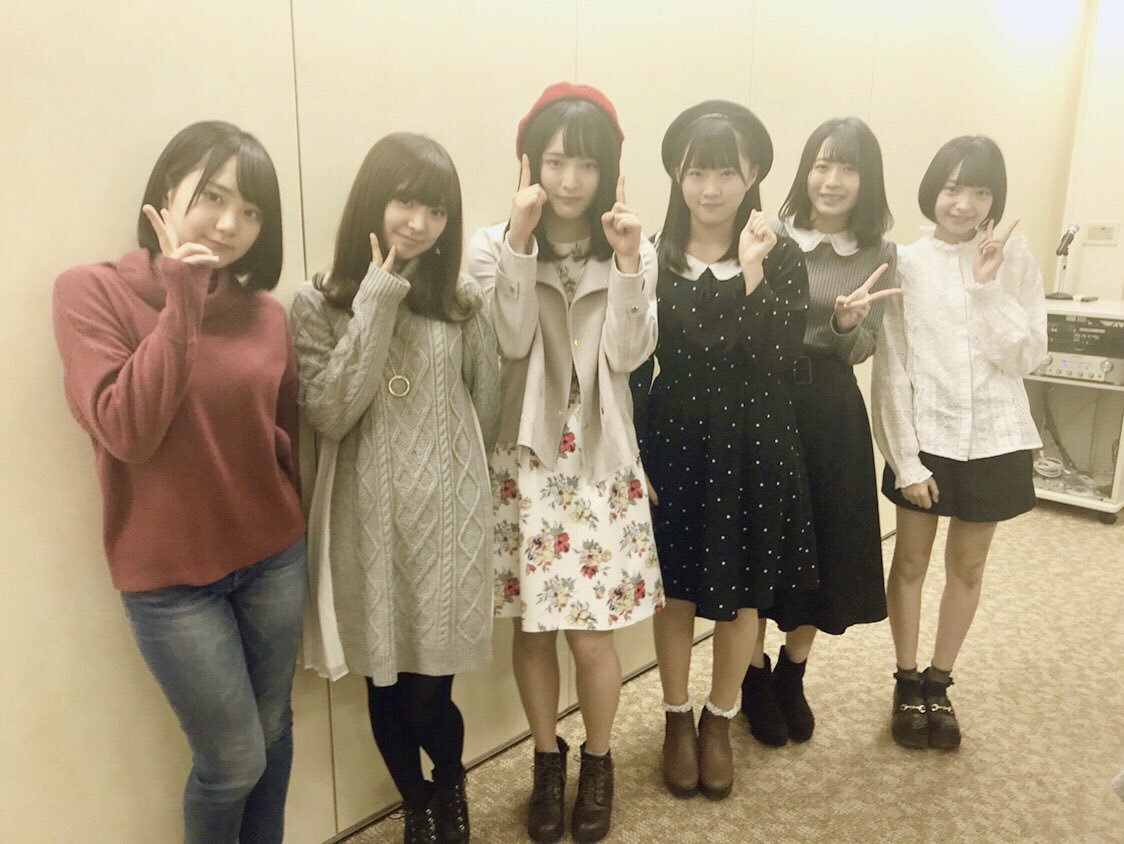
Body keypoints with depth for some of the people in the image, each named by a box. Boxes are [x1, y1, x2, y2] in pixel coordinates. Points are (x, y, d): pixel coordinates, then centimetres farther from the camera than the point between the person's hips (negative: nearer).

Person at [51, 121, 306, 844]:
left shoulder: (265, 312, -1)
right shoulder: (91, 291, -10)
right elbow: (127, 432, -21)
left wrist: (299, 532, 11)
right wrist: (181, 305, -21)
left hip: (273, 557, 4)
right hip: (170, 577, -3)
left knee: (273, 734, 17)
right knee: (233, 760, 8)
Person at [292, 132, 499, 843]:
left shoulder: (463, 301, 1)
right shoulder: (319, 304, 0)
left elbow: (487, 411, 9)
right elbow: (328, 414, -13)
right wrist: (377, 300, -14)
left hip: (447, 519, 0)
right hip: (367, 524, 1)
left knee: (429, 696, 2)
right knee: (385, 690, 13)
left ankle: (452, 784, 37)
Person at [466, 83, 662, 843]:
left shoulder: (634, 249, 3)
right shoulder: (495, 245, 0)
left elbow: (630, 354, -9)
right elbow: (511, 341, -14)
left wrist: (626, 261, -18)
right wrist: (520, 241, -19)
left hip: (599, 459, 0)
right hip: (524, 458, 0)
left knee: (592, 632, 2)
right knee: (533, 625, 10)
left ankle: (598, 762, 30)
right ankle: (548, 758, 35)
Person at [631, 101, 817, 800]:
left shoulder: (782, 257, -4)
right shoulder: (653, 257, -3)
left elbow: (779, 359, -16)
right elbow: (634, 368, -1)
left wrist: (751, 273, -23)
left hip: (754, 446, 0)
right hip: (674, 441, 0)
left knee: (743, 594, 13)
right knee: (677, 590, 12)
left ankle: (720, 720, 37)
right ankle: (677, 717, 36)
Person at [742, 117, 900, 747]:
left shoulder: (880, 255, 2)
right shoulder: (771, 238, -5)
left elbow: (863, 349, 2)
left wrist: (846, 323, -18)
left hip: (834, 411, 3)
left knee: (826, 548, 12)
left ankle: (792, 676, 35)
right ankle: (756, 678, 30)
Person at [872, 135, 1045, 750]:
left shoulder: (1015, 260, -2)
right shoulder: (905, 264, -6)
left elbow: (1026, 356, -8)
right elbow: (891, 371, -6)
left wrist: (989, 286, -18)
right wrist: (905, 460, -9)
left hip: (994, 439, 2)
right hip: (924, 438, -1)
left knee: (967, 567, 13)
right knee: (910, 562, 10)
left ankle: (940, 682, 32)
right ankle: (907, 682, 28)